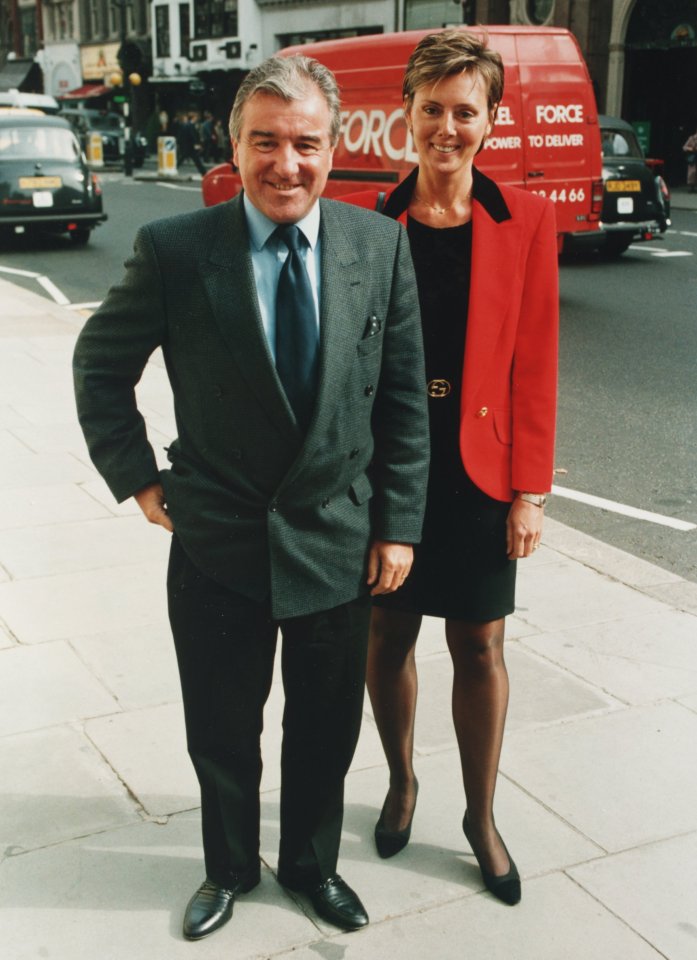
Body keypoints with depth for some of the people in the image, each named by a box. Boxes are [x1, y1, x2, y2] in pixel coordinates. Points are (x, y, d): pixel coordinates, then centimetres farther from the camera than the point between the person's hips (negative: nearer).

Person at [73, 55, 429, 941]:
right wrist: (139, 478, -3)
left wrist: (398, 526, 0)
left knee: (325, 729, 19)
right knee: (221, 733, 18)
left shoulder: (381, 246, -6)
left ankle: (311, 862, 46)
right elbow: (99, 363, 2)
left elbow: (403, 397, 0)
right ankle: (229, 869, 45)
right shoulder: (174, 250, -12)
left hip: (338, 545, 2)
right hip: (217, 544, -1)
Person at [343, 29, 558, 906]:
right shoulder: (368, 220, -1)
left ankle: (481, 816, 29)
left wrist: (530, 490, -5)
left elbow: (533, 362, -3)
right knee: (389, 633, 13)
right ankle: (401, 783, 38)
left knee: (480, 646, 8)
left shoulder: (524, 220, -2)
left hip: (477, 468, 0)